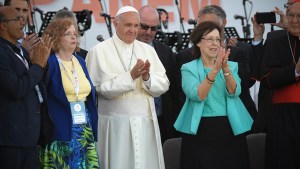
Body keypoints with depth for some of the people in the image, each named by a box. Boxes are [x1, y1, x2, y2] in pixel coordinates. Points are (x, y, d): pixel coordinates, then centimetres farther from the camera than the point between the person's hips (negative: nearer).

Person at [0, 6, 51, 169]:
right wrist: (37, 65, -12)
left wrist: (41, 61, 2)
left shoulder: (21, 50, 12)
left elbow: (34, 85, 17)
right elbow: (16, 90, -23)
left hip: (29, 131, 9)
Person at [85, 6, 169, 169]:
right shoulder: (99, 51, -3)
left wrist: (147, 77, -15)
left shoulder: (148, 50, 10)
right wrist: (131, 76, -20)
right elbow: (102, 88, -13)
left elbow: (163, 85, 4)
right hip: (116, 125, -4)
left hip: (146, 122, 4)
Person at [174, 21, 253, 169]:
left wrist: (225, 69, -22)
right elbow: (197, 96, -15)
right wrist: (215, 70, -25)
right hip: (200, 132, -2)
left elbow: (234, 92, -7)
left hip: (230, 131, 3)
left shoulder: (231, 66, 11)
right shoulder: (189, 68, 2)